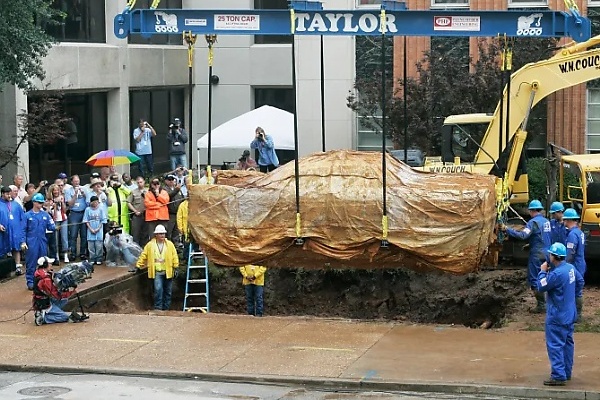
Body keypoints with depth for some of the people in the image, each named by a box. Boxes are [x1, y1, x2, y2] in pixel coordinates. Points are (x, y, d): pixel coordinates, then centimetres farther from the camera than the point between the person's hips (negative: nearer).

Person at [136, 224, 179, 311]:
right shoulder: (150, 245, 1)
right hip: (157, 272, -2)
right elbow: (143, 256, 7)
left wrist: (175, 268, 2)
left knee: (168, 291, 7)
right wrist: (138, 266, 6)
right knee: (158, 289, -14)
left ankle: (166, 308, 17)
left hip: (168, 271, 2)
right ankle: (158, 308, -8)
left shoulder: (170, 244, 4)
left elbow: (174, 256, 6)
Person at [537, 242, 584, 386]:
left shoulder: (556, 274, -26)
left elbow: (541, 287, -17)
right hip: (570, 314, 10)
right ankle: (567, 372, 27)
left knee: (555, 345, -5)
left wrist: (543, 271, -7)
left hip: (557, 317, -10)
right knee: (567, 342, 17)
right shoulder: (571, 268, 3)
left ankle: (558, 376, -5)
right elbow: (580, 281, 18)